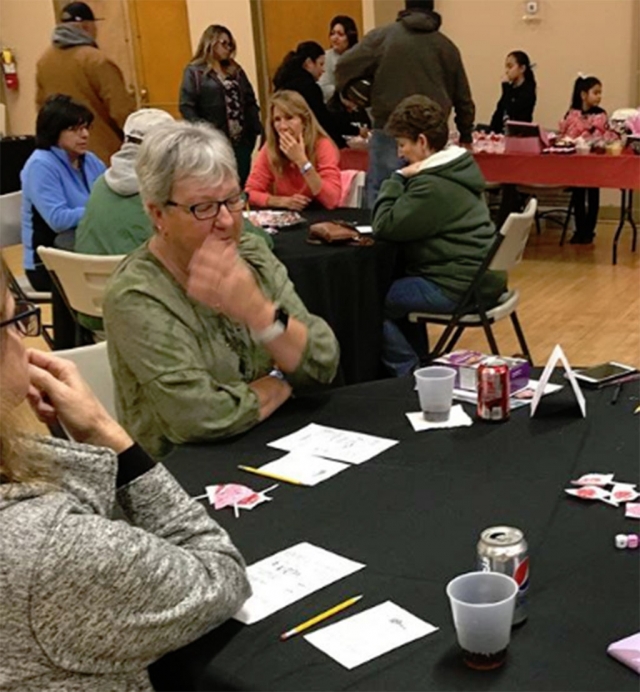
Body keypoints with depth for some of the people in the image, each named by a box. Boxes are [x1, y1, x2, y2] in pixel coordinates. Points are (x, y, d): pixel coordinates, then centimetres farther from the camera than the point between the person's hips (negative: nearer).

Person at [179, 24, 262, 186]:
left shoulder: (235, 70, 17)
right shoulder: (194, 71, -1)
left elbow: (250, 101, 14)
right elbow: (186, 107, -8)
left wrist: (257, 128, 3)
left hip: (241, 139, 5)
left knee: (242, 184, 9)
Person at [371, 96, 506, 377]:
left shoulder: (432, 185, -20)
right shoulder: (456, 168, 12)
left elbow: (384, 227, -18)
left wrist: (397, 179, -10)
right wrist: (404, 180, 3)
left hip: (460, 289, -11)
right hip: (483, 279, 11)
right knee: (396, 286, 27)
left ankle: (411, 374, 2)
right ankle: (420, 365, 30)